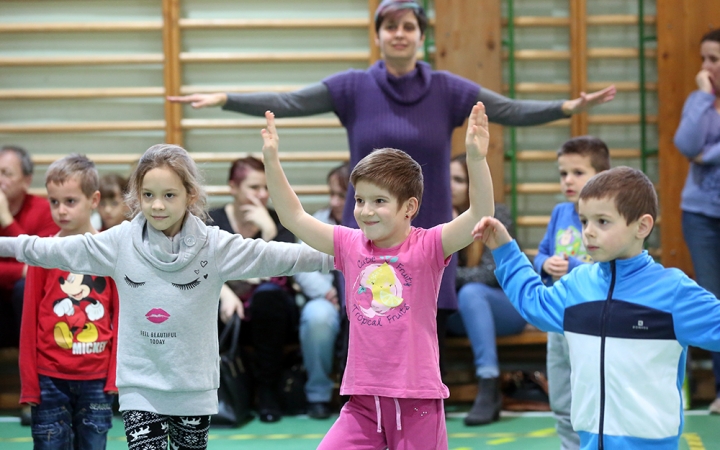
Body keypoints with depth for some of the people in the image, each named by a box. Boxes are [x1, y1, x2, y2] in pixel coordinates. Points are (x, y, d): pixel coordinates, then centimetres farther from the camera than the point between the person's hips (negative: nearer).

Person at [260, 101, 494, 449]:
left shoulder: (427, 247, -7)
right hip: (363, 399, 4)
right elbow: (294, 217, 8)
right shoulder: (350, 246, 5)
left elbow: (480, 214, -19)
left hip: (416, 399, -4)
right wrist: (271, 160, 0)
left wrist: (476, 158, -33)